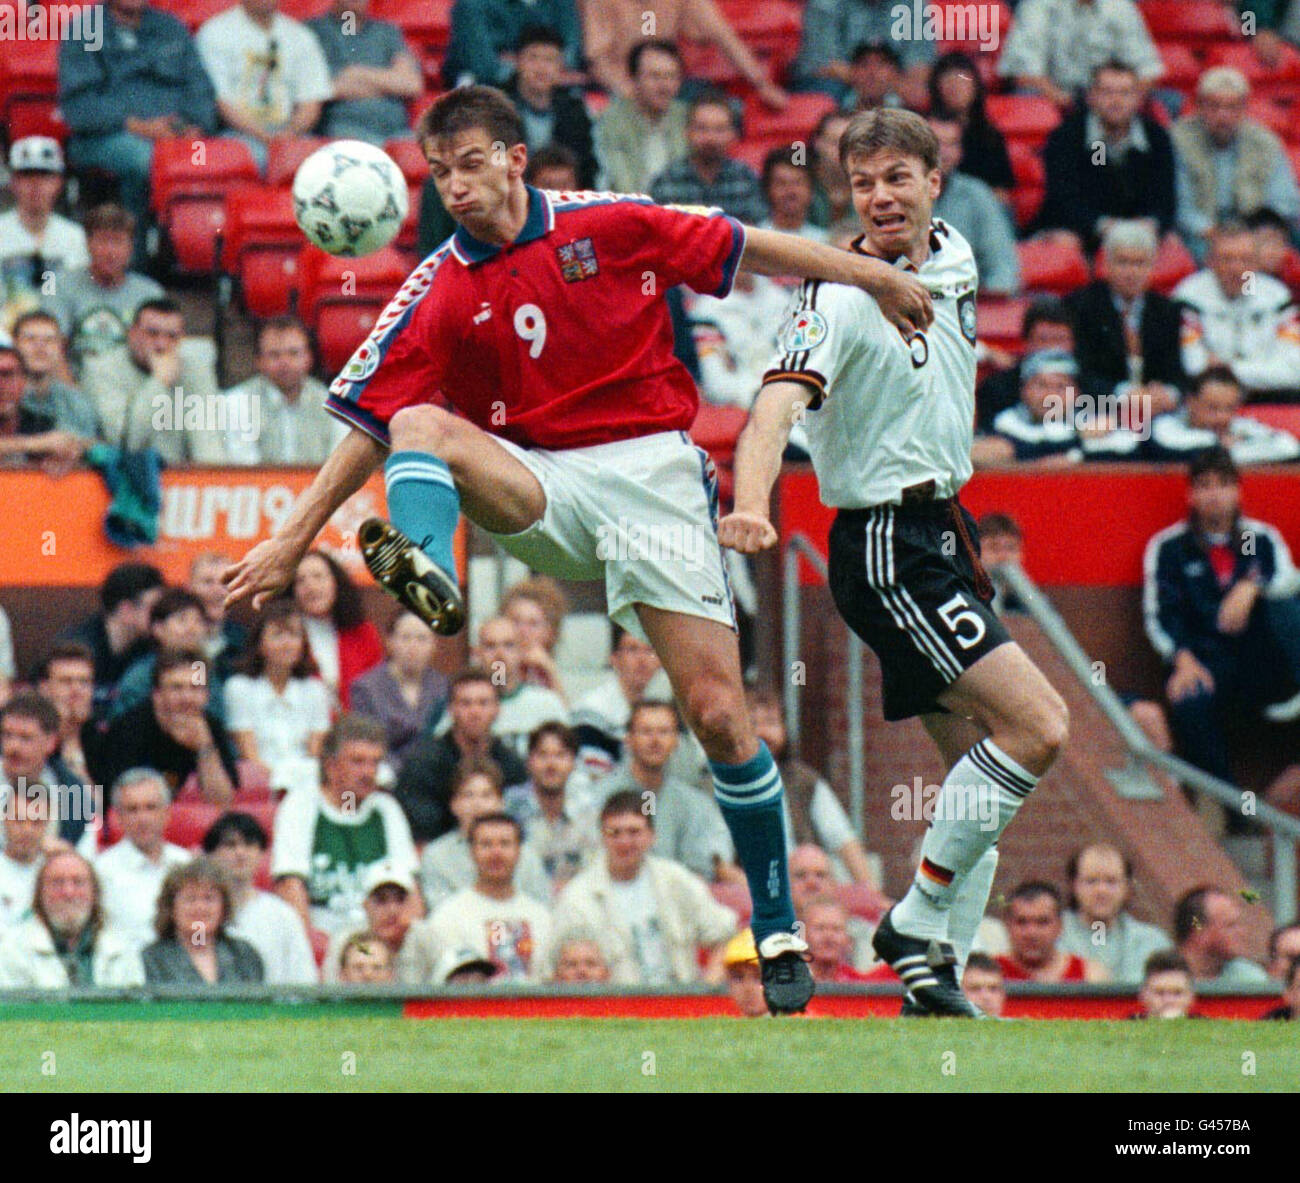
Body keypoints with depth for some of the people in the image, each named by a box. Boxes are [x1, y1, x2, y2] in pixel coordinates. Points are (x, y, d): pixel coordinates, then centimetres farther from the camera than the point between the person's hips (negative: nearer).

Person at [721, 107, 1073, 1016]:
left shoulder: (955, 257, 7)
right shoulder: (839, 299, -18)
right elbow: (778, 405, -33)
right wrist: (751, 505, -49)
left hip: (945, 533, 8)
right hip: (887, 550, -8)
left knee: (982, 772, 6)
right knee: (1038, 726, -18)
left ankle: (936, 972, 10)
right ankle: (916, 923, -9)